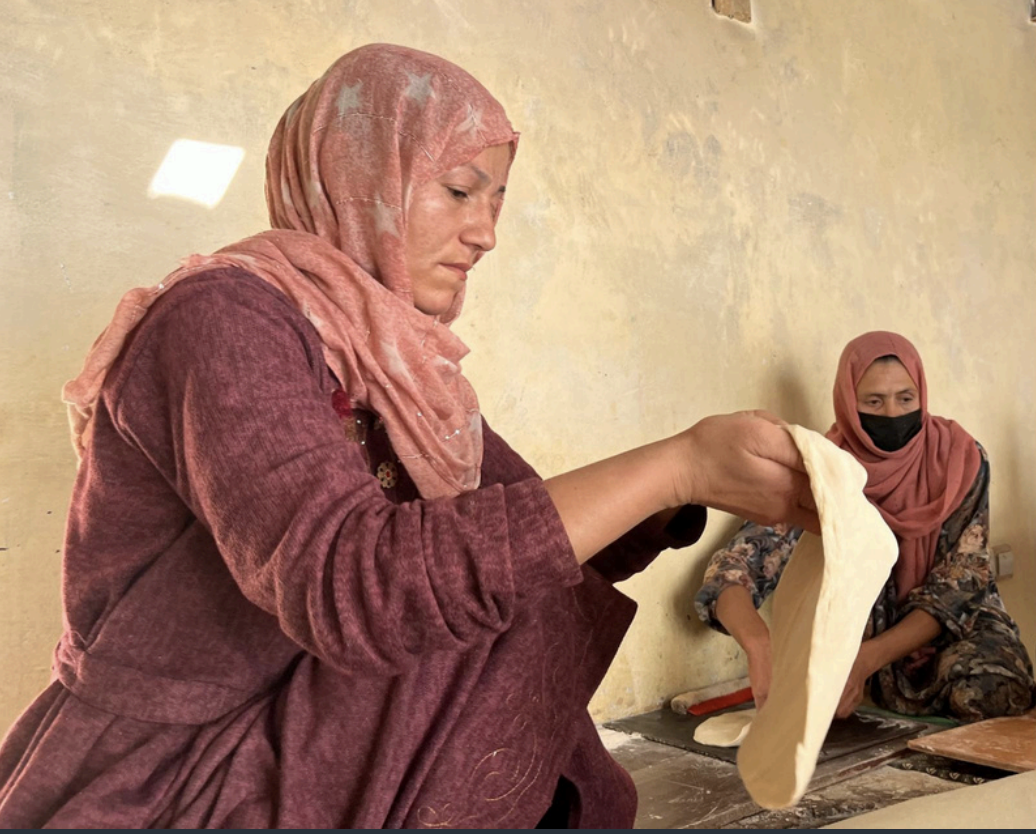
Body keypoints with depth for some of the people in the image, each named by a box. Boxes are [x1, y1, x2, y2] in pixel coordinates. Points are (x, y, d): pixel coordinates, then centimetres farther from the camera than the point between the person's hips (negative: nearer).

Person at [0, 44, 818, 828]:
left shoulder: (404, 370, 5)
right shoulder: (221, 318, -20)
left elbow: (556, 544, 4)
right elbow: (345, 587, -35)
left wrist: (690, 486, -13)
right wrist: (672, 466, -34)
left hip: (297, 766, 7)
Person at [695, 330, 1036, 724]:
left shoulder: (959, 458, -12)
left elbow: (960, 583, -16)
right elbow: (729, 573, -24)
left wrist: (865, 660, -30)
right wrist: (761, 645, -47)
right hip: (869, 634, 0)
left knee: (989, 692, -33)